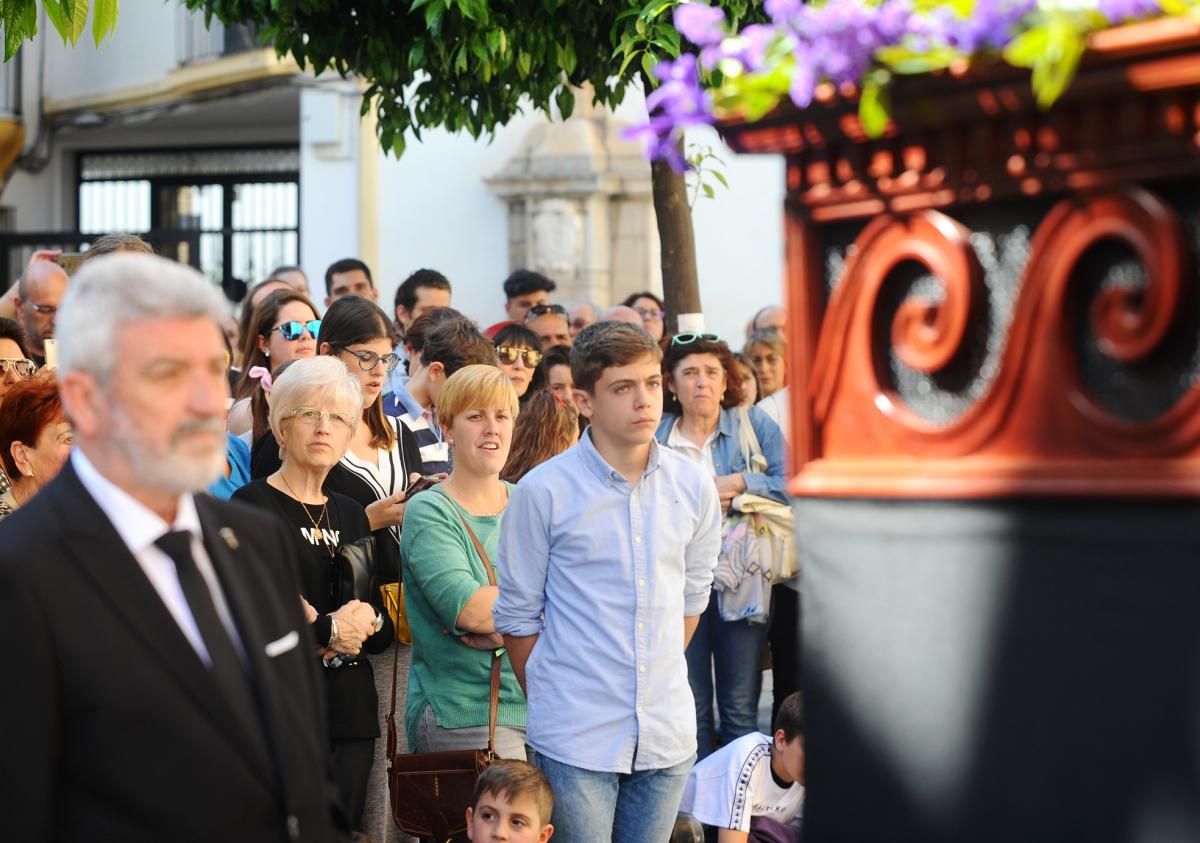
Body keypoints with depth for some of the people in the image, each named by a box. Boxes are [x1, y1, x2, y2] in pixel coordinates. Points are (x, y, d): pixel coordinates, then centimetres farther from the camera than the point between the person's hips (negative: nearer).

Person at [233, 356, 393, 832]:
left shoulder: (351, 515, 15)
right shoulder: (253, 506, -6)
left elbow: (383, 632, 14)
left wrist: (367, 623, -8)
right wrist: (330, 629, -10)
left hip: (351, 717, 6)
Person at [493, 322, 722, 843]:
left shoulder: (692, 487, 4)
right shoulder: (543, 491, -8)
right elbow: (516, 616, 0)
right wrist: (551, 699, 4)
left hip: (668, 735, 4)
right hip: (575, 738, -4)